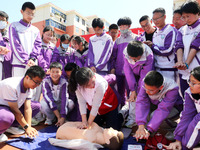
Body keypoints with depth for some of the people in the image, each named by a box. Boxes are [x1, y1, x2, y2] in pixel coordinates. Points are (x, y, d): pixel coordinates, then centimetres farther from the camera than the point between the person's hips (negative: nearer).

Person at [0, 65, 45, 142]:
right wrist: (26, 127, -18)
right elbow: (15, 110, -25)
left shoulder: (29, 87, -7)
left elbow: (27, 108, -8)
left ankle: (9, 126, 2)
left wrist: (29, 127, -14)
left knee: (37, 106, -1)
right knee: (8, 118, -41)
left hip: (12, 106, 9)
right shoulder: (11, 86, -31)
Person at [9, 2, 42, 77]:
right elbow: (15, 45, -2)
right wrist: (26, 60, -11)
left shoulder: (36, 30, 19)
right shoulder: (14, 26, 9)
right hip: (18, 63, -3)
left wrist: (32, 58, -8)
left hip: (32, 64, 3)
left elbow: (38, 45, 8)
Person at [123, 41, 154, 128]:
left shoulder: (148, 55, -30)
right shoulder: (125, 53, -23)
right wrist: (133, 90, -19)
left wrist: (138, 91, -19)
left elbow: (145, 75, -23)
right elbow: (128, 71, -18)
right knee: (133, 95, -7)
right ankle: (132, 118, 4)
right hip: (133, 76, 2)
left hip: (143, 77, -2)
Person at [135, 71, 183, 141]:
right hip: (155, 103, 4)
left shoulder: (172, 89, -35)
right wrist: (141, 126, -43)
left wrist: (149, 130, -47)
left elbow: (163, 110, -41)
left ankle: (174, 127, -3)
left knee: (154, 115, -33)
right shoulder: (146, 84, -28)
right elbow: (141, 102, -33)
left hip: (174, 107, -4)